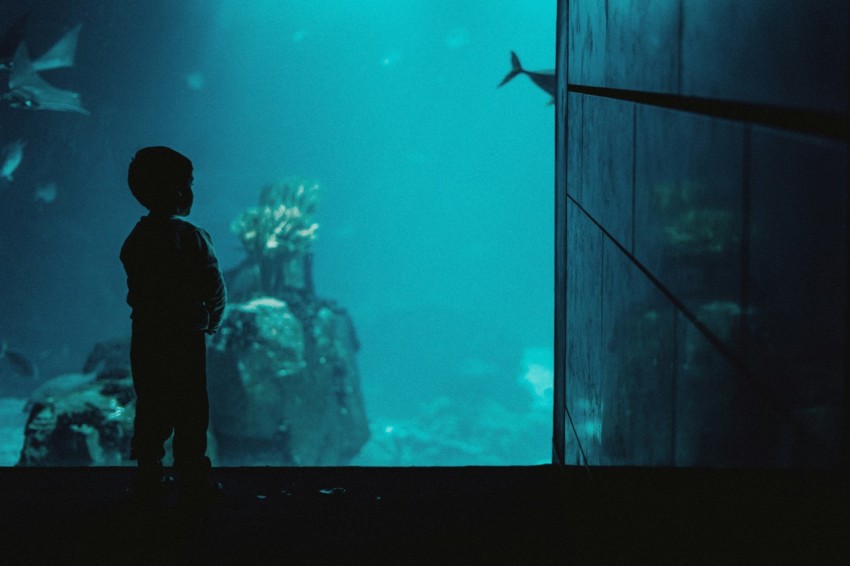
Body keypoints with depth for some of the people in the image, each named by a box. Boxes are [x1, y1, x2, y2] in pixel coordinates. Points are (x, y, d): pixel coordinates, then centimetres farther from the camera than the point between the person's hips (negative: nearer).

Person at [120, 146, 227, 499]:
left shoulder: (135, 238, 4)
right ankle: (192, 477, 8)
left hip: (145, 334, 5)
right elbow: (216, 290, -11)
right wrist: (212, 322, 8)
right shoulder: (191, 237, -12)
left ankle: (149, 476, 14)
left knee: (151, 406, 11)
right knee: (191, 410, 4)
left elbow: (136, 290, 4)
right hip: (186, 335, -5)